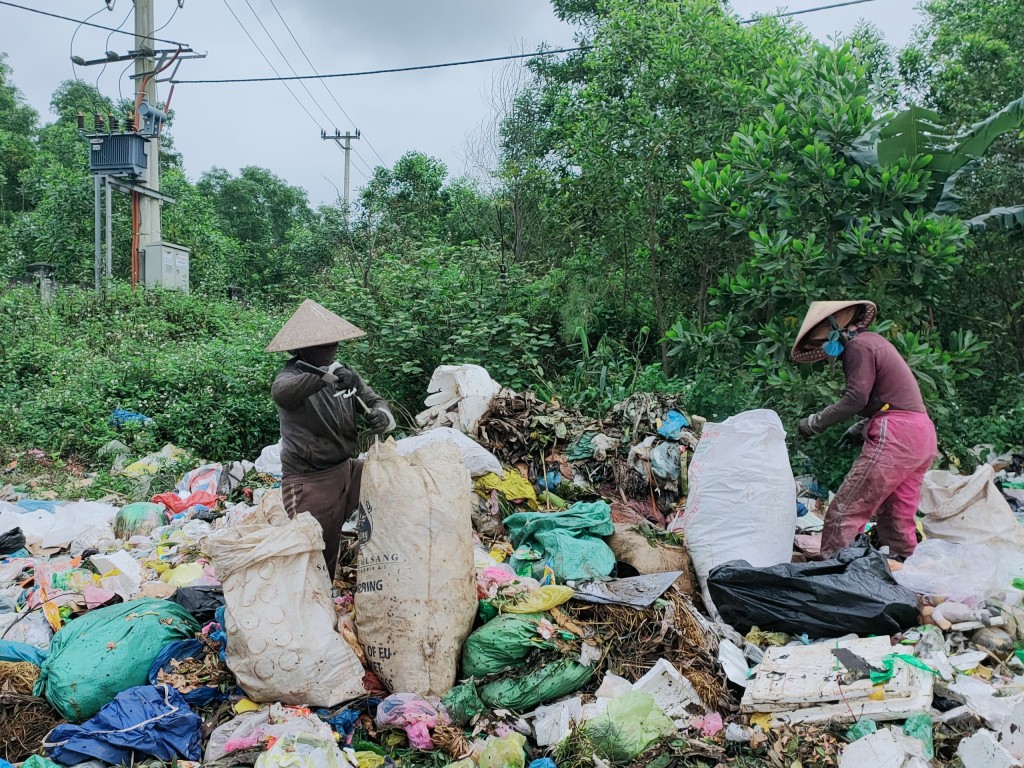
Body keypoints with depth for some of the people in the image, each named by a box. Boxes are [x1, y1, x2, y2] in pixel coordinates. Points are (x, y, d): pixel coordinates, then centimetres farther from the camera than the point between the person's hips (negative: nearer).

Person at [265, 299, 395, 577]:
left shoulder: (344, 374, 4)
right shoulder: (291, 375, -15)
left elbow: (373, 400, 7)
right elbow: (281, 391, -38)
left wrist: (381, 415, -18)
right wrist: (329, 376, -51)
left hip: (346, 470, 7)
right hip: (310, 482, -6)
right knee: (318, 555, -2)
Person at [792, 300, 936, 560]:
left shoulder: (858, 346, -6)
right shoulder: (874, 341, 22)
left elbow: (855, 398, -16)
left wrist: (815, 422, -7)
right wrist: (862, 429, 19)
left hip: (895, 435, -10)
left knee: (845, 512, -10)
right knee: (898, 519, 14)